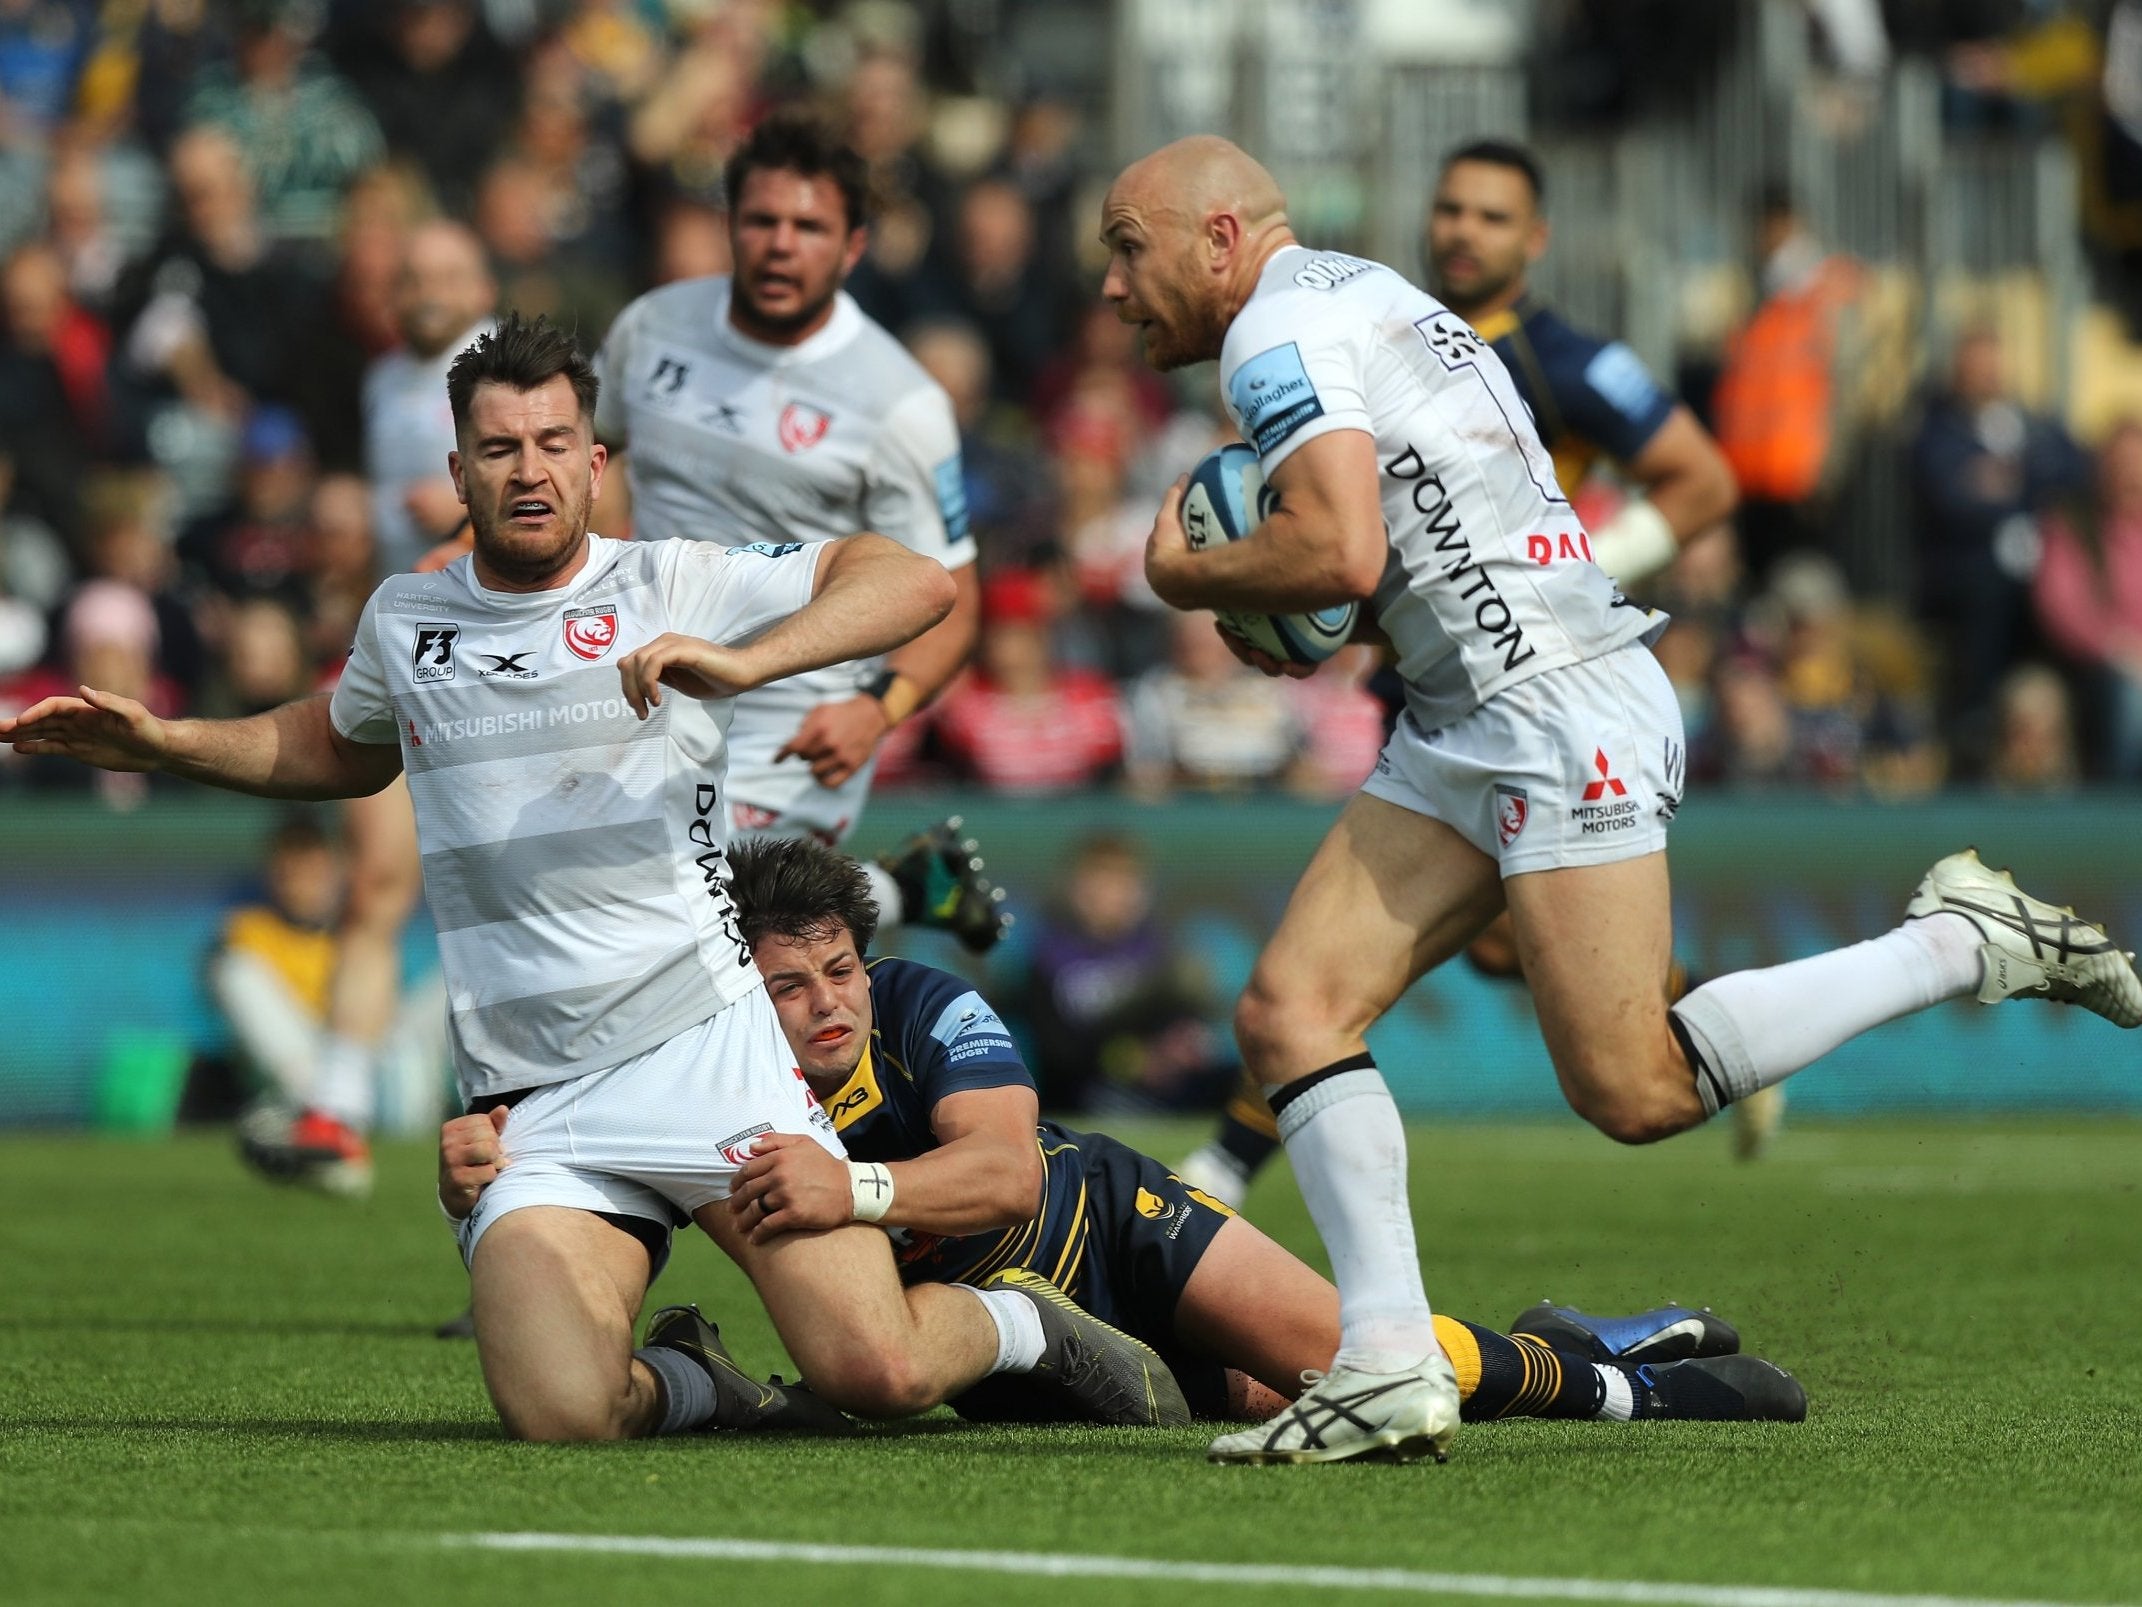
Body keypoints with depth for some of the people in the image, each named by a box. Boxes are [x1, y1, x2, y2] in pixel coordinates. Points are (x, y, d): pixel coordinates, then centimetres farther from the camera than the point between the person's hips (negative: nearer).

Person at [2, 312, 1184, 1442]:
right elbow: (340, 749, 36)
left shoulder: (671, 588, 2)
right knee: (560, 1414, -23)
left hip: (706, 1048, -2)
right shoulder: (403, 619, 13)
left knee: (879, 1374, -16)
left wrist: (741, 662, -23)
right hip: (525, 1099, 2)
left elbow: (915, 583, -9)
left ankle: (1017, 1323, 20)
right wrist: (160, 743, 24)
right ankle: (681, 1383, 14)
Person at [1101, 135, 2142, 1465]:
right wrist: (1286, 618, 13)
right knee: (1290, 1008, 0)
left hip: (1560, 706, -11)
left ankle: (1969, 944, 2)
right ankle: (1392, 1367, -6)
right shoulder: (1366, 299, 22)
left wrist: (1189, 575, -5)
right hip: (1470, 723, 11)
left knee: (1635, 1092, -12)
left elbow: (1341, 551, -23)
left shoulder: (1278, 331, -10)